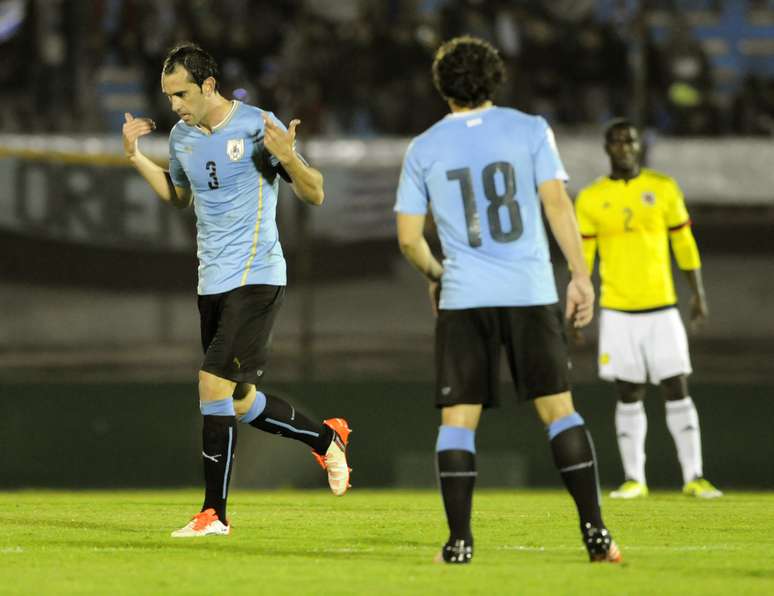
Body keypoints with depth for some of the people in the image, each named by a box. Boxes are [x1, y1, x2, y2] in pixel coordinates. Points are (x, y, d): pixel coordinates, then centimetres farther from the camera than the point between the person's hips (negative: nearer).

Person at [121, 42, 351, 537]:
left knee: (214, 389, -14)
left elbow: (314, 195, -9)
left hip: (256, 278, -8)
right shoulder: (182, 137, 8)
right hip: (212, 282, 8)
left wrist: (288, 158, -28)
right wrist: (137, 158, 13)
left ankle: (214, 513, -7)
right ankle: (327, 437, 34)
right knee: (240, 403, 11)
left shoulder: (257, 126, -12)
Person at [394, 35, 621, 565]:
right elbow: (557, 204, -4)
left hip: (464, 298, 0)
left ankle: (460, 542, -3)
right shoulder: (530, 129, 4)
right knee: (559, 409, 5)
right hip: (531, 292, 0)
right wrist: (581, 274, 0)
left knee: (458, 419, 3)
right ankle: (595, 531, 0)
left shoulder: (424, 149, 7)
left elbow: (409, 238, 7)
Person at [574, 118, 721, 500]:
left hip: (662, 308, 0)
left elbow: (684, 244, 7)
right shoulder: (591, 199, 2)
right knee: (628, 395, 2)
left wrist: (698, 294, 5)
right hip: (617, 311, 0)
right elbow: (581, 257, 5)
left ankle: (693, 477, -1)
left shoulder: (663, 188, 2)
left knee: (677, 389, -4)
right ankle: (633, 478, 7)